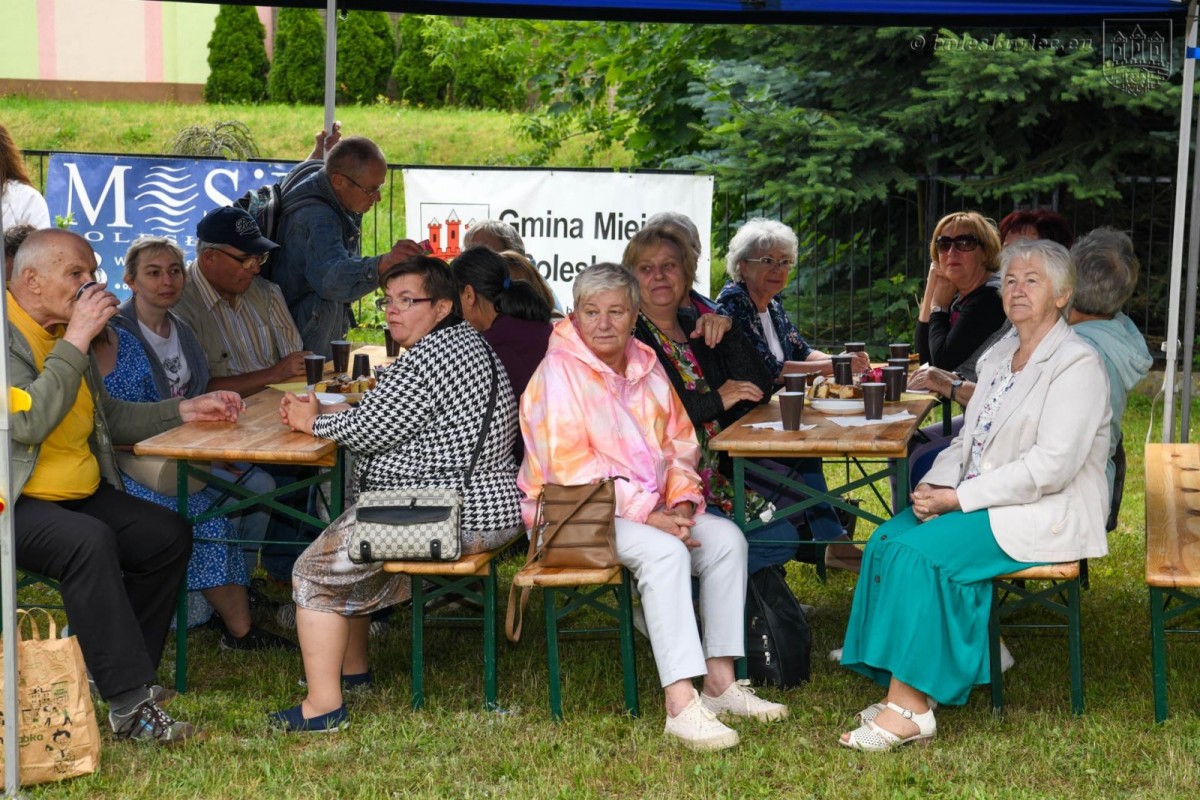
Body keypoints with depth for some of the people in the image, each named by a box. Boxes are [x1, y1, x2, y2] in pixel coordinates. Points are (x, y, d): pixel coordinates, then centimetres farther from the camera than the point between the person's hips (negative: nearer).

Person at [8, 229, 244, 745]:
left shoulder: (63, 332, 14)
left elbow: (106, 417, 24)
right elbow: (27, 422, -29)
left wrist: (186, 410, 14)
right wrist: (77, 341, -24)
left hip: (79, 495, 10)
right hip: (16, 503, -10)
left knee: (169, 535, -1)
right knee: (89, 540, -33)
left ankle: (121, 670, 8)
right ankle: (130, 706, -30)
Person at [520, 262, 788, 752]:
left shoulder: (647, 366, 10)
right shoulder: (560, 371, -12)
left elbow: (679, 443, 16)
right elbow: (570, 467, -19)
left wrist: (682, 501, -5)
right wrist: (647, 514, -22)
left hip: (652, 506, 8)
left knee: (726, 537, -12)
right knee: (664, 551, -31)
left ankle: (720, 682, -8)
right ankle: (681, 706, -36)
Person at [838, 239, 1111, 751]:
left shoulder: (1077, 365, -11)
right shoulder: (997, 358, 16)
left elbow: (1051, 466, -20)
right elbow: (968, 440, 19)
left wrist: (958, 498, -20)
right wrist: (936, 485, -4)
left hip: (1046, 515, -8)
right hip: (982, 500, 8)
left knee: (920, 550, -27)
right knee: (887, 540, -15)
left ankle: (910, 708, -22)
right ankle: (911, 692, -16)